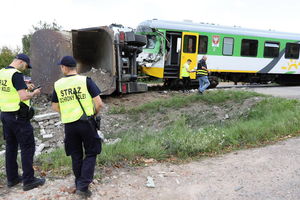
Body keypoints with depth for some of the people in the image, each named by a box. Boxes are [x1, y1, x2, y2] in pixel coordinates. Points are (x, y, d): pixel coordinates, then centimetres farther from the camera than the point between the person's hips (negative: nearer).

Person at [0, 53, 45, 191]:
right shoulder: (16, 74, -17)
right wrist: (34, 93, -4)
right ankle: (28, 180, 5)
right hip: (18, 117, -9)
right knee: (27, 147, 0)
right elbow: (23, 97, -23)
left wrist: (25, 87, 15)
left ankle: (12, 178, 25)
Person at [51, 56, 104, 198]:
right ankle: (83, 186, 3)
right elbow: (99, 103, -12)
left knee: (76, 156, 18)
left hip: (69, 125, 3)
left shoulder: (58, 84, 2)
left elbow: (55, 107, 12)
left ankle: (79, 184, 31)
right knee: (90, 154, 11)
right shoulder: (86, 81, -8)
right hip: (86, 123, -3)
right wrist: (95, 113, 7)